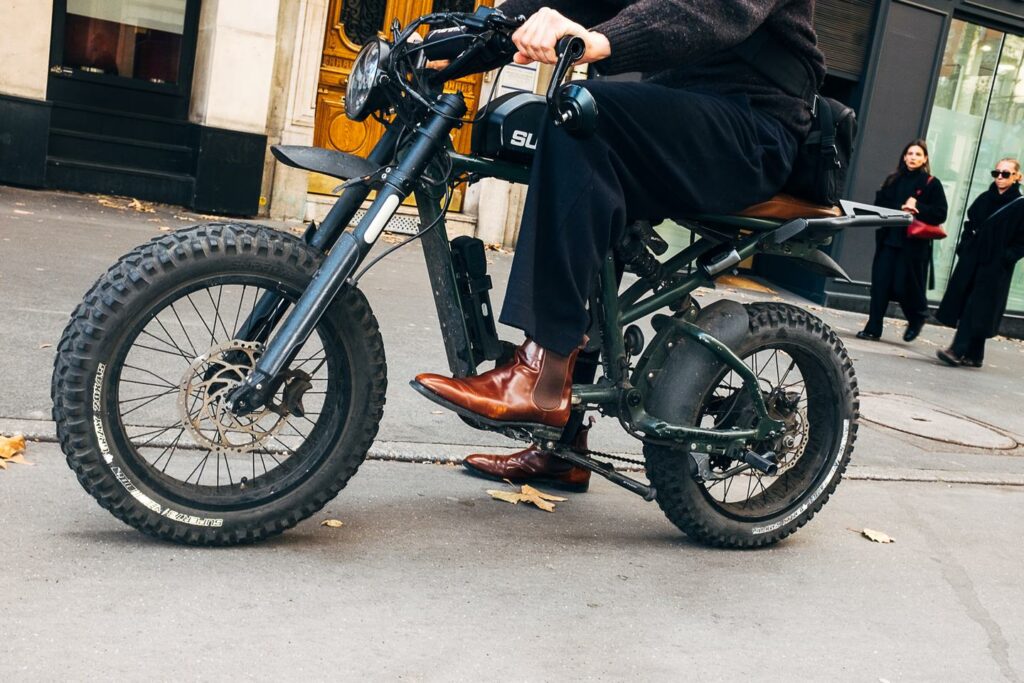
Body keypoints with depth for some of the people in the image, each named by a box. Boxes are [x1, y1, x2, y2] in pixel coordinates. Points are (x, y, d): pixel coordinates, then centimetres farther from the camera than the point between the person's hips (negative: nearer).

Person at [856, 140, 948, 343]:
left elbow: (940, 214, -5)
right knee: (880, 283, -3)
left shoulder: (932, 183, 1)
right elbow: (880, 204, 3)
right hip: (888, 239, 3)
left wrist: (917, 207, -16)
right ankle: (873, 329, 1)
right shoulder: (893, 180, 12)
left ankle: (917, 318, 28)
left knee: (904, 286, -1)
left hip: (914, 243, -3)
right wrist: (900, 208, -12)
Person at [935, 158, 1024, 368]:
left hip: (995, 268, -6)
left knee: (977, 310, -9)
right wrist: (963, 248, 9)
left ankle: (958, 351, -14)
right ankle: (974, 355, 14)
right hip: (970, 261, 6)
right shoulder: (984, 199, 11)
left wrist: (1006, 258, -15)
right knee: (962, 303, 5)